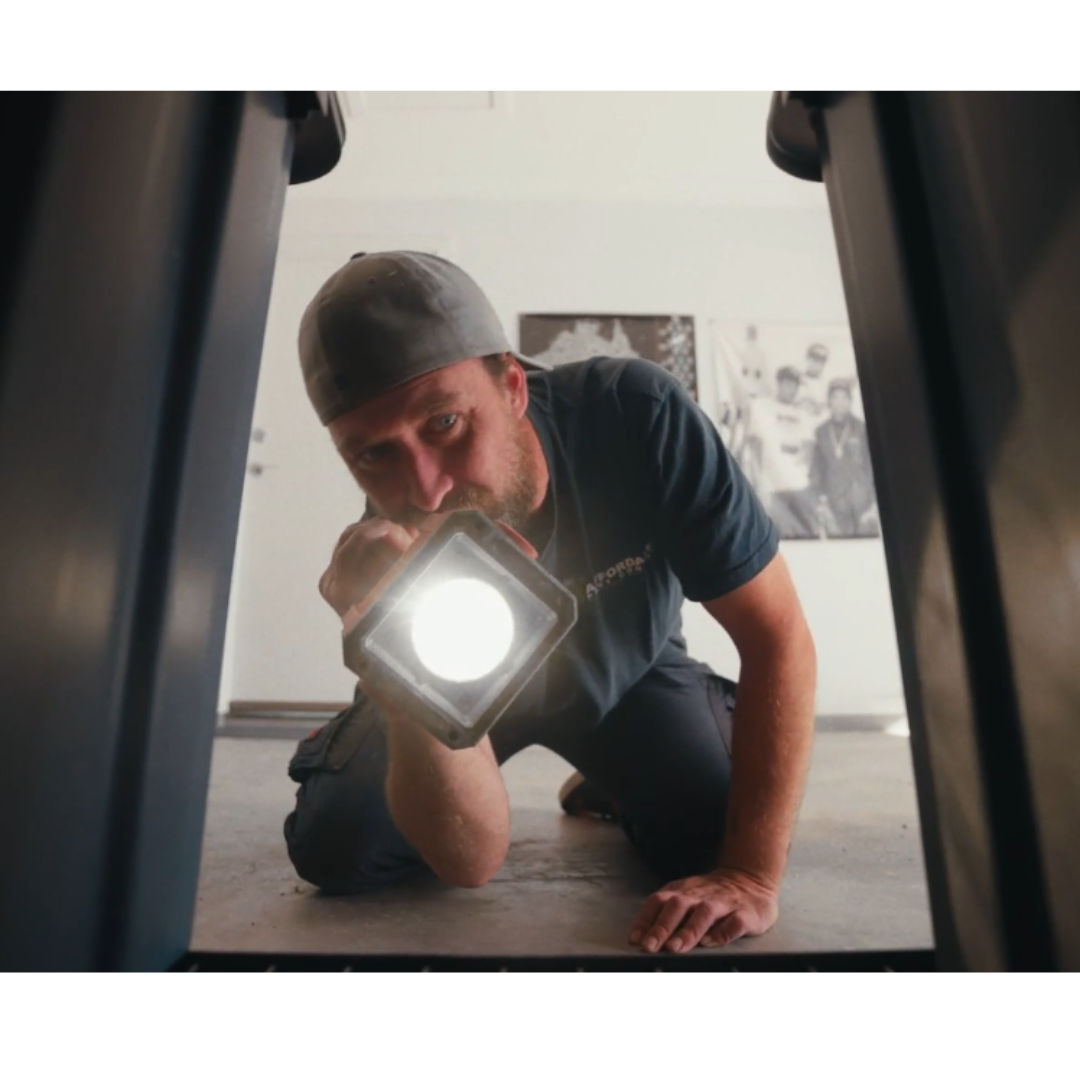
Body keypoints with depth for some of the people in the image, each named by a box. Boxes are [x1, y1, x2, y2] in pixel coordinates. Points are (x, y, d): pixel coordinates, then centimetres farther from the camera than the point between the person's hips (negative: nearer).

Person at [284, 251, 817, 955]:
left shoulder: (638, 416, -34)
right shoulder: (395, 554, -32)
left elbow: (779, 637, -28)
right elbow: (472, 863, -32)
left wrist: (753, 877, -33)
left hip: (628, 671, 1)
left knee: (716, 842, -21)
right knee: (336, 849, -18)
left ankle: (607, 785, 13)